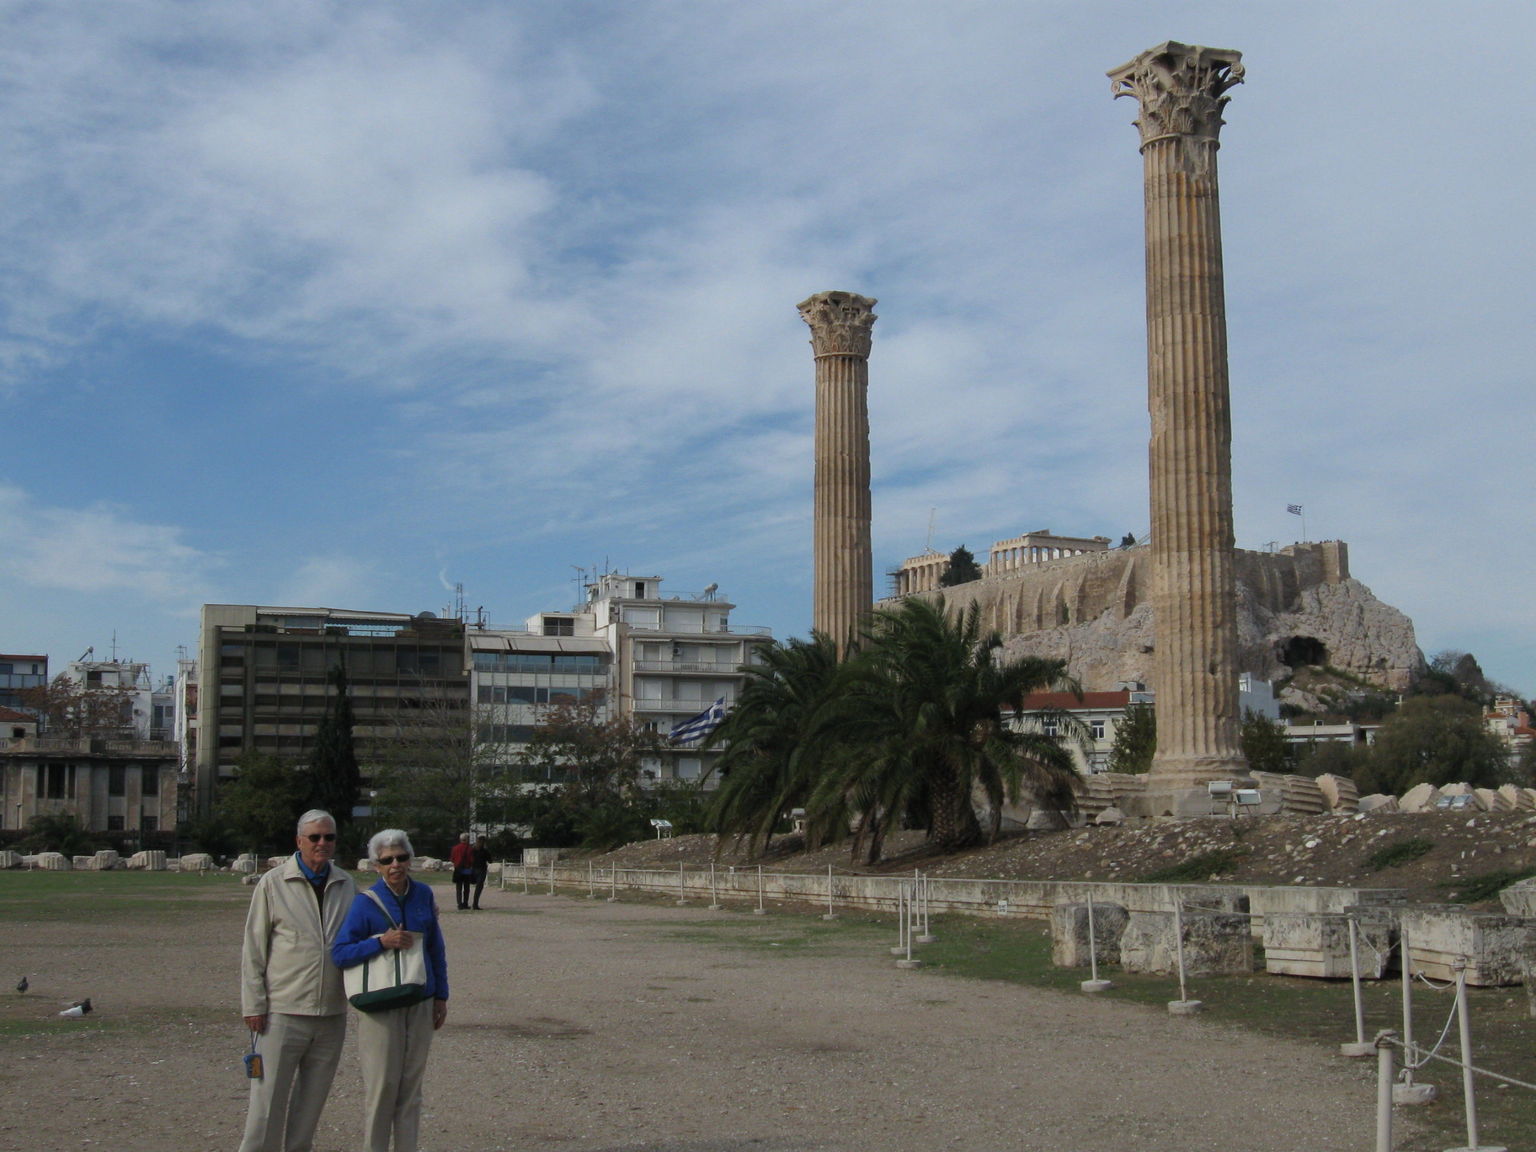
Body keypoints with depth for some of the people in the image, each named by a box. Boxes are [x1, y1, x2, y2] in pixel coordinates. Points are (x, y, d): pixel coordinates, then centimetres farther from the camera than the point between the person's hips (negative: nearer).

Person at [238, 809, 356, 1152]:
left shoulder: (346, 886, 8)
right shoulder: (273, 883, -1)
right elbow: (253, 949, 0)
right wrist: (254, 1004, -5)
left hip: (332, 1012, 4)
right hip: (283, 1011, -4)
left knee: (311, 1100, 11)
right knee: (268, 1098, -2)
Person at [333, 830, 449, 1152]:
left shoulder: (423, 895, 4)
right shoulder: (366, 902, -8)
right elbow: (339, 953, -12)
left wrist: (441, 996, 13)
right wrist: (382, 942, -23)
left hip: (420, 1004, 4)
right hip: (380, 1005, -4)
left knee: (411, 1085, 10)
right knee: (381, 1085, -3)